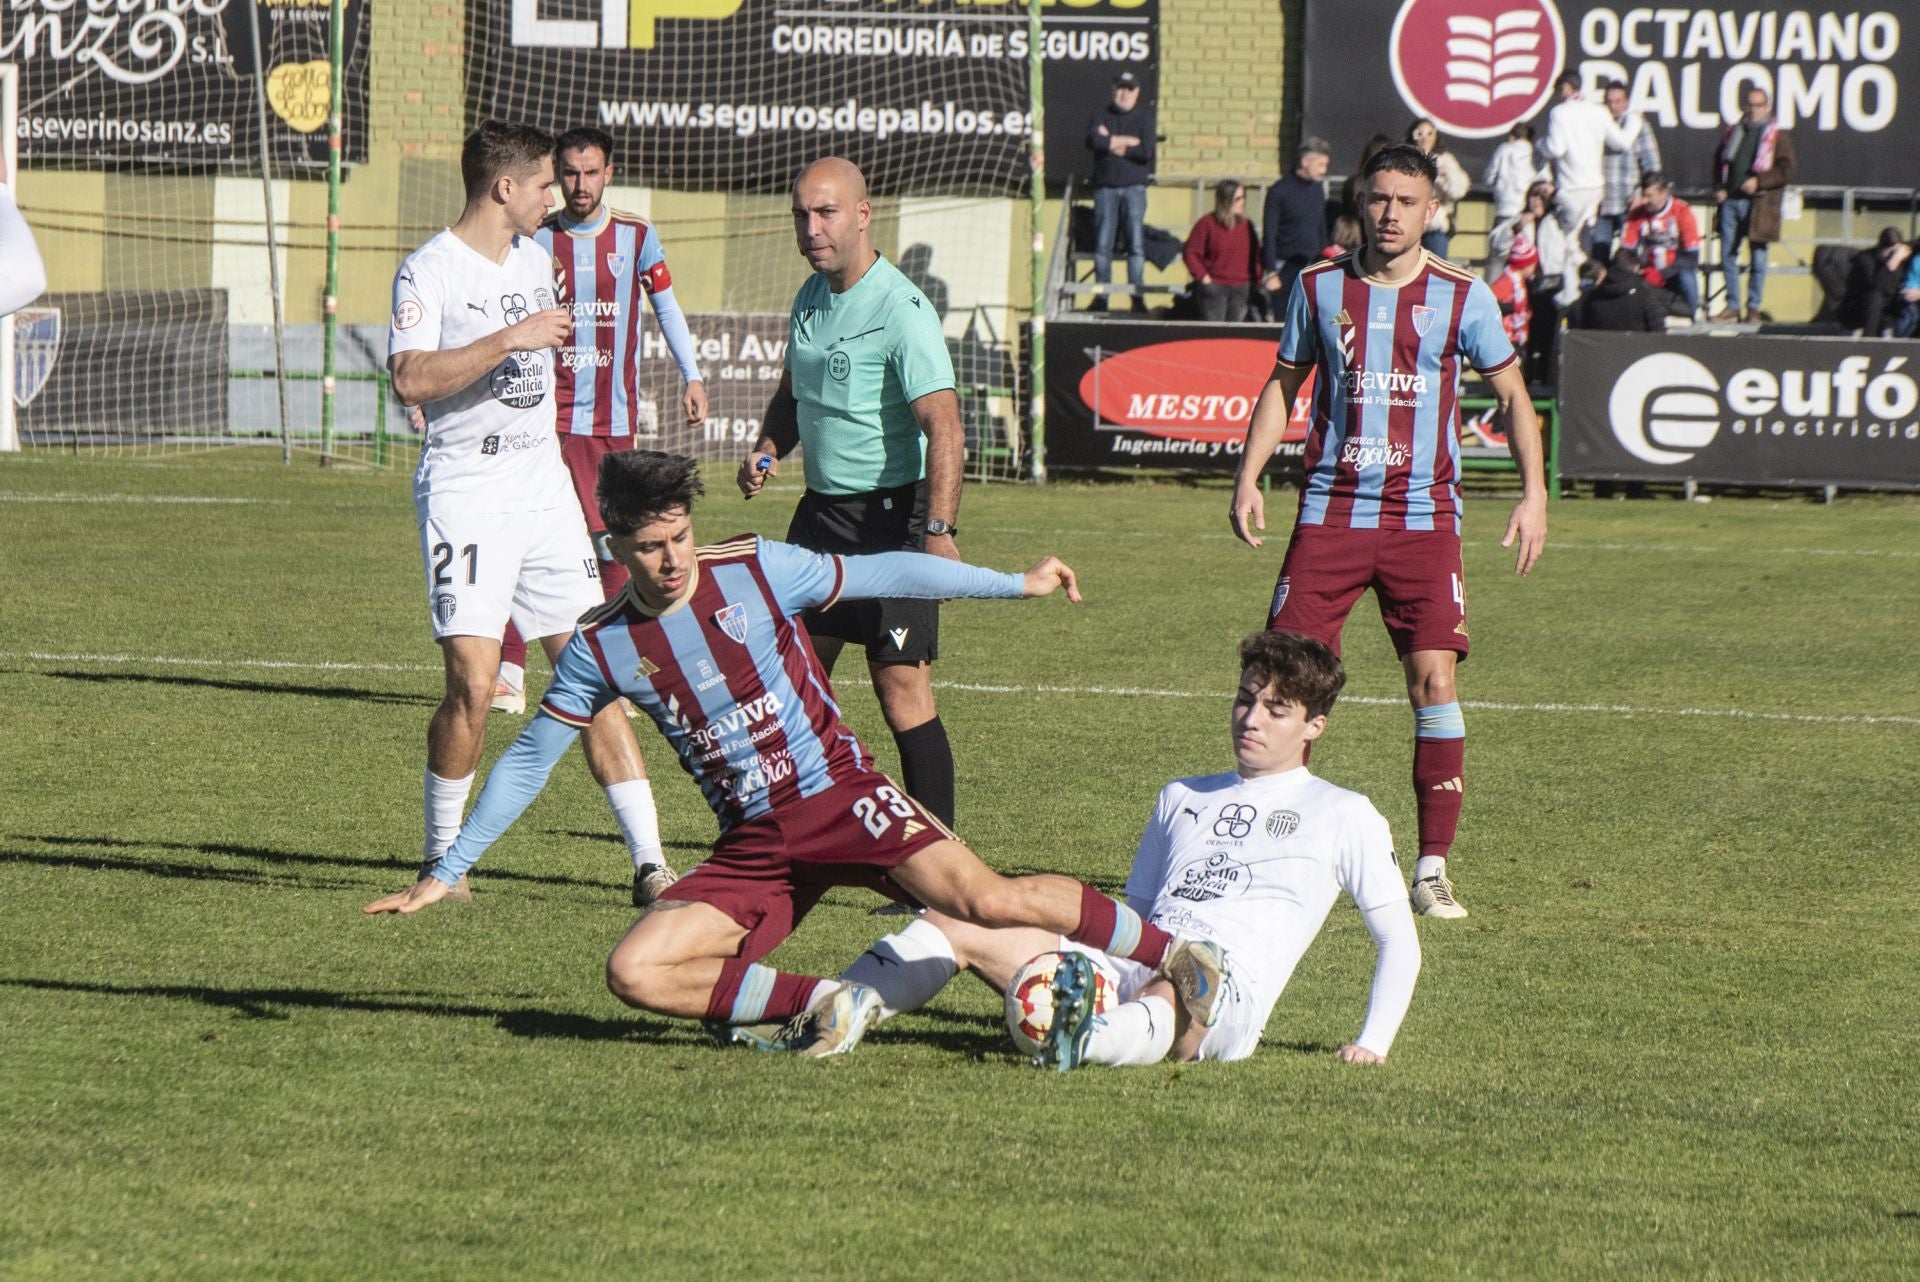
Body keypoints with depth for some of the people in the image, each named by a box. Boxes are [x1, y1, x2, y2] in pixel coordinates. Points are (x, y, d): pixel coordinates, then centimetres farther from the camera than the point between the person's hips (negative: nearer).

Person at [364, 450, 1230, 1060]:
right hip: (753, 848, 3)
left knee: (988, 901, -25)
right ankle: (824, 1006, -9)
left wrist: (1018, 585, 10)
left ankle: (1169, 954, -10)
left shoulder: (754, 570, -4)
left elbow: (885, 576, 6)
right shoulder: (600, 647, 1)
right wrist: (446, 873, 9)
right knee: (635, 971, -18)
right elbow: (528, 761, 11)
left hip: (840, 795, -3)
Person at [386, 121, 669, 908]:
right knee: (473, 683, -14)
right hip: (465, 495, -7)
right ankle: (441, 859, 3)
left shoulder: (534, 258, 15)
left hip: (545, 489, 7)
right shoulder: (429, 272, -9)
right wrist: (511, 340, -24)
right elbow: (410, 379, -23)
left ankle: (649, 863, -1)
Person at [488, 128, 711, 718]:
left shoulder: (636, 236, 5)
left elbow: (665, 306, 15)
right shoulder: (536, 239, 0)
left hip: (615, 418, 2)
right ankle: (510, 673, -11)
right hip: (550, 414, -2)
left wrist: (692, 377, 9)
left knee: (614, 544, 6)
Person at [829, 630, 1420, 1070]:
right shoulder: (1182, 798, 30)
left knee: (1168, 1003, -44)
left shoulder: (1343, 815, 14)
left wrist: (1372, 1044, 3)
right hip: (1132, 971, 6)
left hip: (1224, 995, -6)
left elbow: (1399, 939, 14)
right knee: (956, 923, -12)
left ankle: (1090, 1038, -75)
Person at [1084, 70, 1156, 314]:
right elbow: (1093, 141, -11)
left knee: (1136, 242, -7)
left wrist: (1112, 143, -5)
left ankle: (1137, 295, -6)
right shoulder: (1103, 114, 9)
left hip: (1134, 186, -1)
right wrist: (1128, 141, -10)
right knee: (1102, 244, -1)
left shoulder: (1145, 115, 5)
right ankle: (1101, 295, 5)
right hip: (1105, 186, 1)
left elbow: (1146, 152, -9)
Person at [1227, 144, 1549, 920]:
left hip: (1422, 516, -1)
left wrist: (1534, 492, -2)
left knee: (1434, 676, -10)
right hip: (1330, 512, 2)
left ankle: (1432, 869, -4)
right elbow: (1284, 383, 17)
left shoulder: (1463, 297, 1)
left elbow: (1512, 395, 8)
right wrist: (1248, 477, 7)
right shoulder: (1319, 288, 6)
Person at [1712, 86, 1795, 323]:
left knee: (1757, 257, -1)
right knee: (1727, 255, 5)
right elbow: (1719, 160, 21)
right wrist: (1719, 187, 6)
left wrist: (1758, 181, -15)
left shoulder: (1778, 136, 0)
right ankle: (1732, 306, 13)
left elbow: (1786, 171, -6)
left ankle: (1753, 308, 6)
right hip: (1731, 201, 5)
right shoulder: (1734, 132, 15)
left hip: (1758, 203, -5)